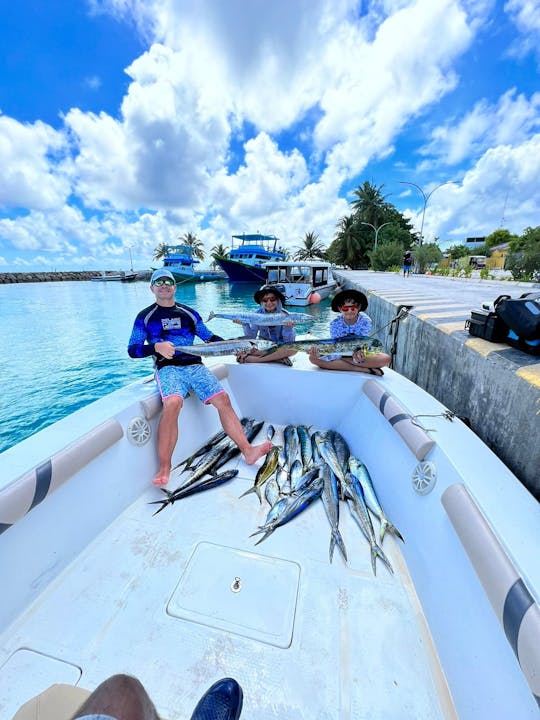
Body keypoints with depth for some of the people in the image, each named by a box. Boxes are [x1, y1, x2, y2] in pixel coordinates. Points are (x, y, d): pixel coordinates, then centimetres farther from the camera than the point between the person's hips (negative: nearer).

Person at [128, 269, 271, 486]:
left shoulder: (189, 313, 18)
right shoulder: (145, 316, 10)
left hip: (194, 365, 3)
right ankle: (164, 468, -21)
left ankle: (247, 450, -10)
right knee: (172, 403, -32)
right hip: (168, 367, -3)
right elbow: (132, 349, 3)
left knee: (222, 399, -15)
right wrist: (156, 347, -17)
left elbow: (210, 337, 19)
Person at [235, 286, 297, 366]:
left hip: (280, 348, -1)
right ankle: (278, 357, -24)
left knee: (293, 348, -35)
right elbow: (251, 336, -6)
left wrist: (288, 328, -33)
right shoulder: (259, 313, -5)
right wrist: (245, 324, -22)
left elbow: (289, 341, -16)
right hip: (262, 347, 2)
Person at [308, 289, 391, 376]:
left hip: (362, 355, -1)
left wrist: (360, 354, -49)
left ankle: (340, 364, -22)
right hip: (340, 354, 1)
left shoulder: (365, 321, -17)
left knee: (386, 358, -28)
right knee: (313, 358, -26)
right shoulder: (335, 324, -15)